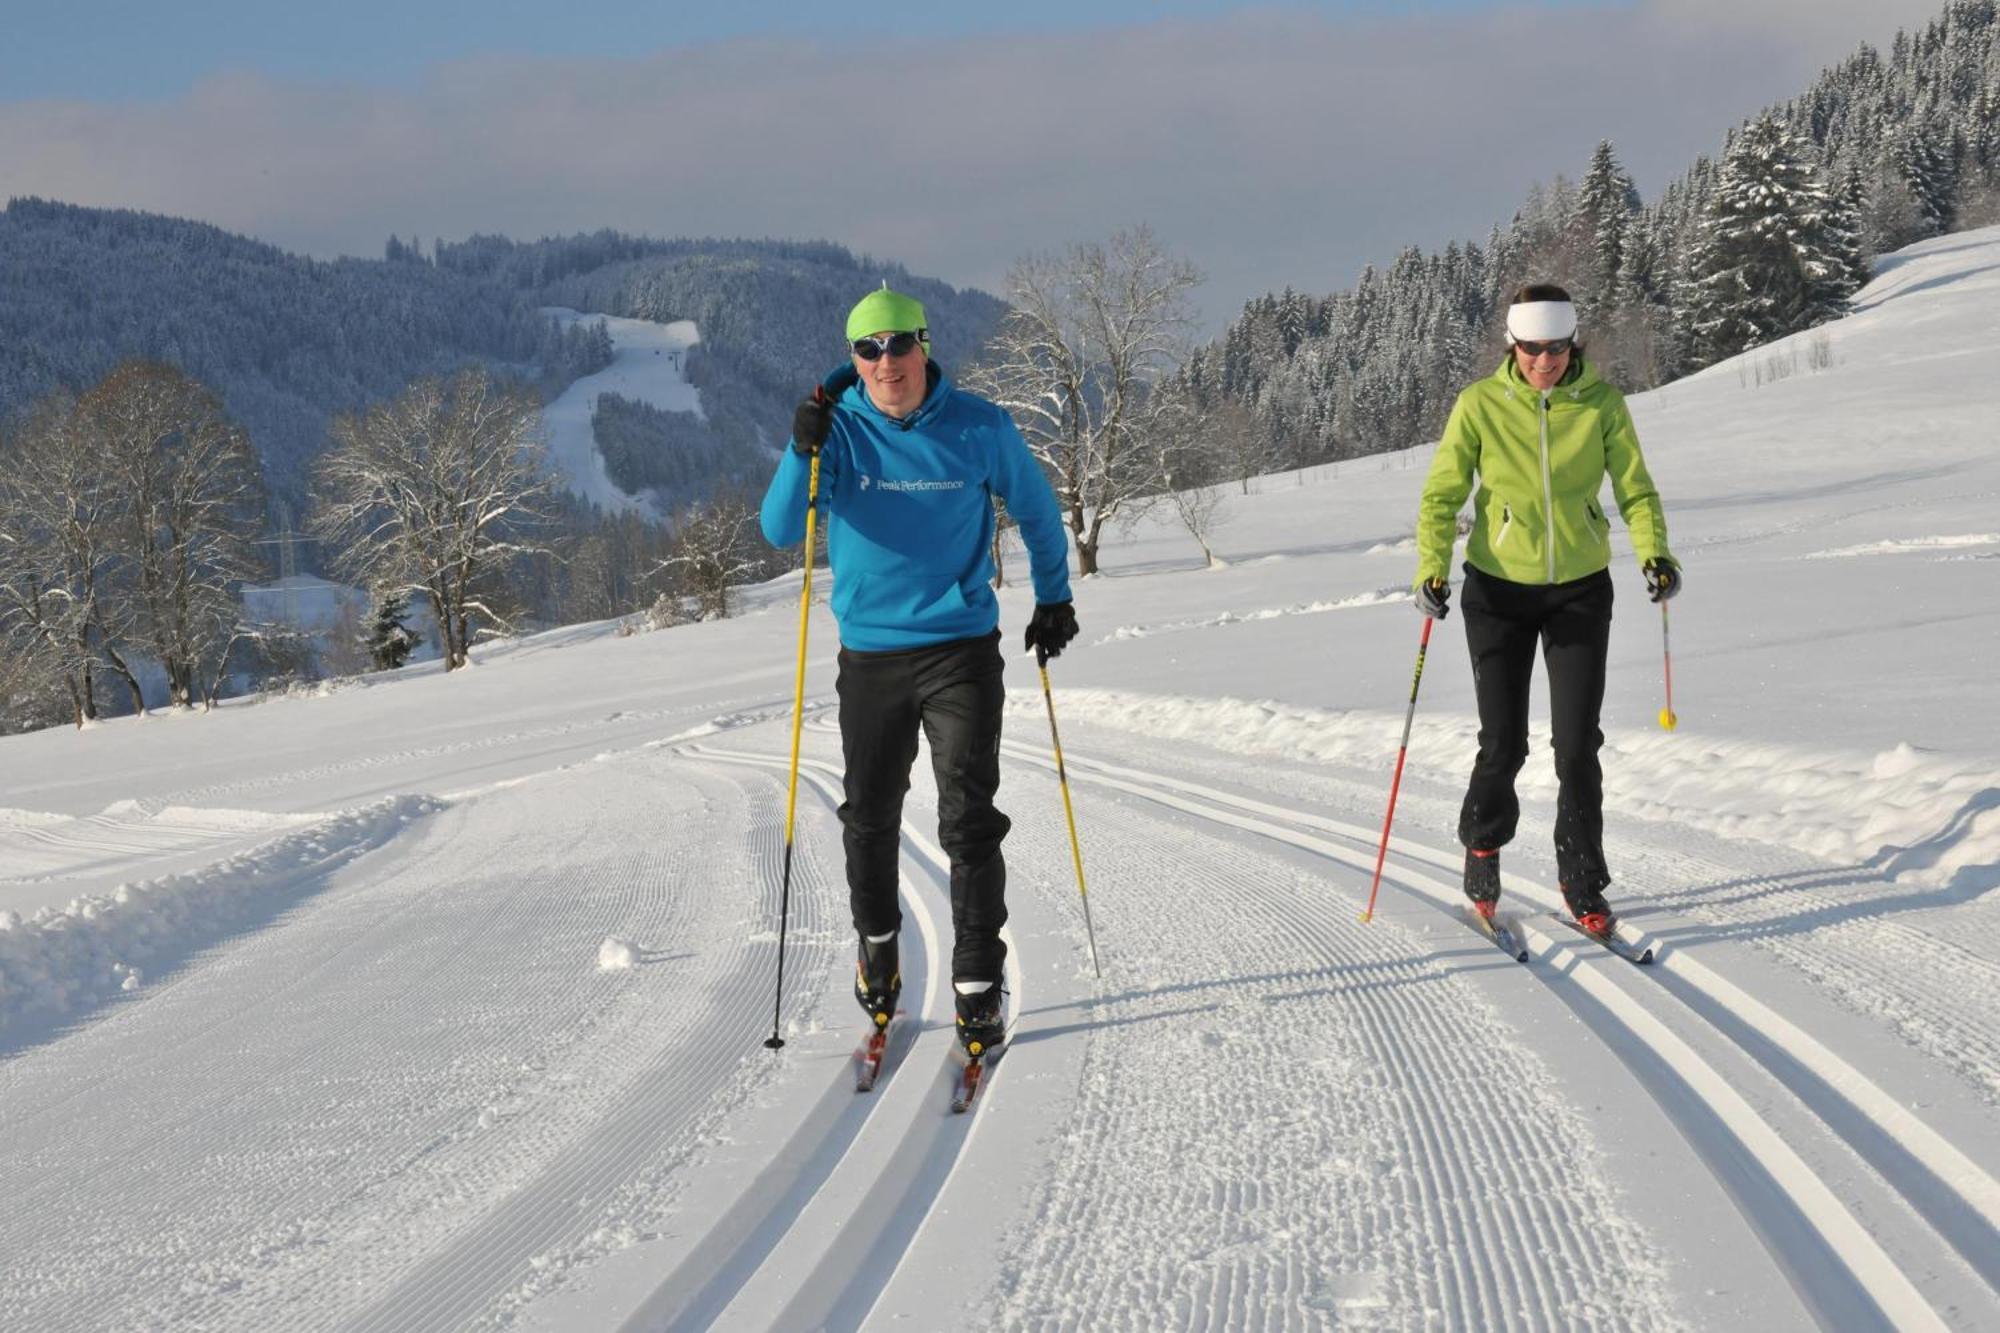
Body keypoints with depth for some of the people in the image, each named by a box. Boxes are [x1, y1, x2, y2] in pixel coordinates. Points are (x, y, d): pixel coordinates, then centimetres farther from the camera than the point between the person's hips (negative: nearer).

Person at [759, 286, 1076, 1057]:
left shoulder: (978, 429, -4)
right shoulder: (839, 429, -4)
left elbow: (1036, 509, 13)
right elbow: (781, 531, -13)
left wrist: (1054, 598, 18)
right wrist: (803, 455, -28)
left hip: (962, 651, -2)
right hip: (869, 654, 2)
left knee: (970, 820, -8)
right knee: (869, 815, 14)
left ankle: (977, 986, -2)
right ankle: (877, 944, 38)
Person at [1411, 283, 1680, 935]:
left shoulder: (1602, 403, -5)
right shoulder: (1480, 405, -8)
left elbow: (1635, 489, -2)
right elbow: (1442, 494, -4)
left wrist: (1653, 553, -20)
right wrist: (1432, 569, -18)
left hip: (1580, 590, 1)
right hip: (1499, 590, 0)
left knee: (1578, 745, -3)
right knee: (1504, 744, 1)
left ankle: (1583, 886, 11)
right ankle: (1483, 844, 30)